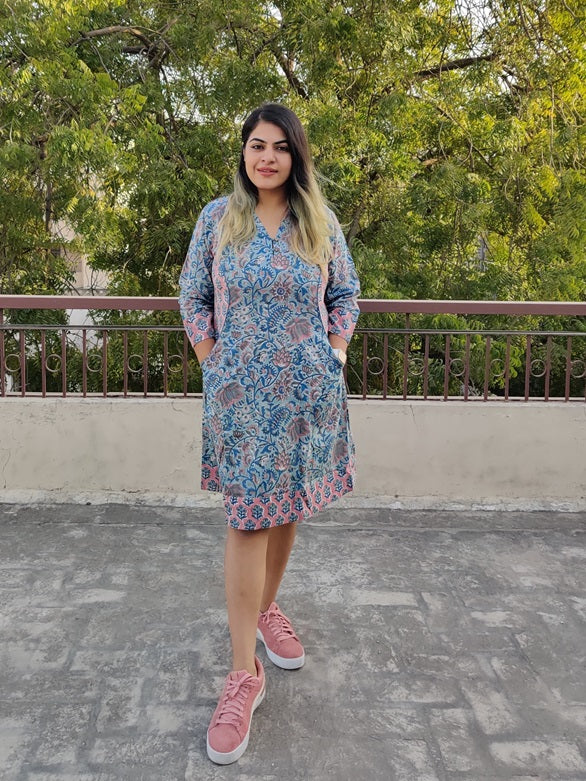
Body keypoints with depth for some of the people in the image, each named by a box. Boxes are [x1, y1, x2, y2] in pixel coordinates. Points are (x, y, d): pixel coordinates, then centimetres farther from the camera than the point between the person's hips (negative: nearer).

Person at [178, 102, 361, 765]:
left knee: (288, 507, 13)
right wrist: (213, 362, 0)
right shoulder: (217, 218, 1)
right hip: (241, 392, -2)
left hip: (308, 390, 3)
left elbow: (345, 295, 13)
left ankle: (266, 608, 39)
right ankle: (244, 673, 3)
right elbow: (192, 296, 6)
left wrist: (335, 356, 3)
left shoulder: (321, 223, 5)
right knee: (249, 518, -5)